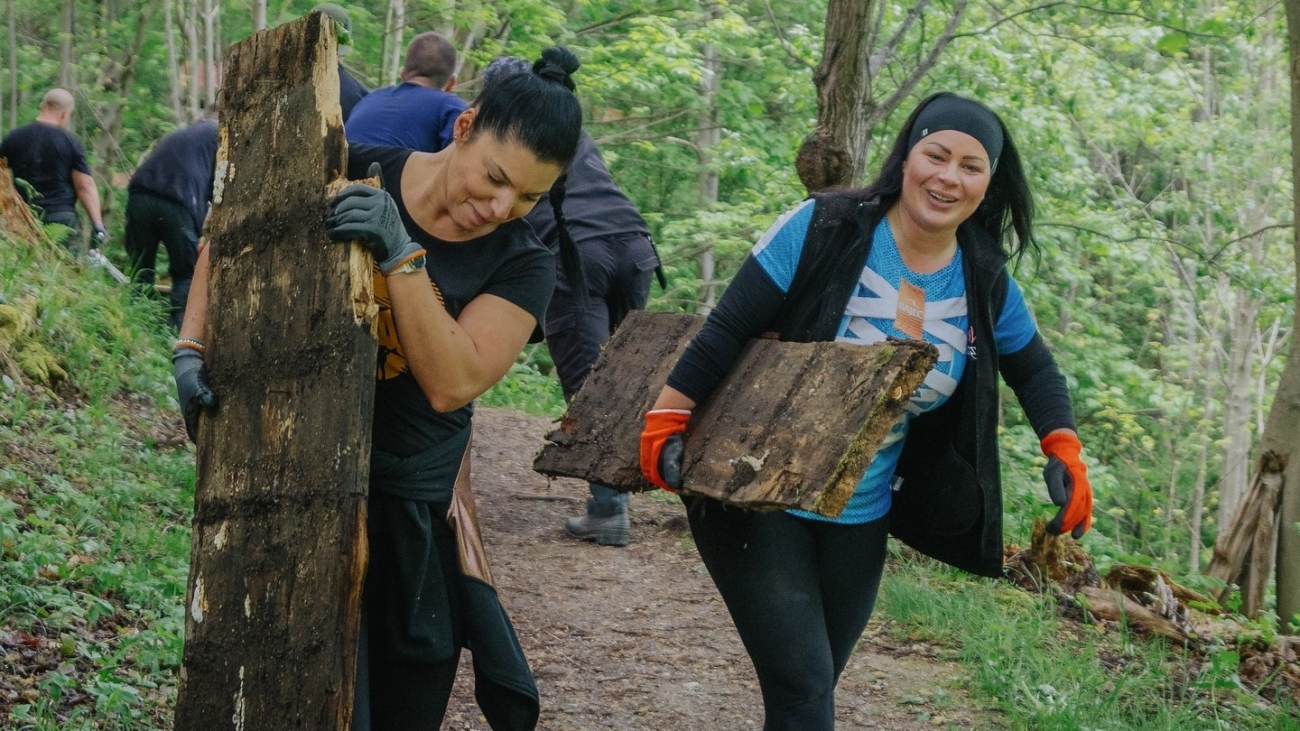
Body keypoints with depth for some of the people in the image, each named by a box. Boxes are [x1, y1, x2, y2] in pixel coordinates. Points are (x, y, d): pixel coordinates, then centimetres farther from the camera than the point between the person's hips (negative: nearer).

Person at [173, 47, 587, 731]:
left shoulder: (521, 265, -5)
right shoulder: (349, 178, -8)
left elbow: (450, 384, -20)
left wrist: (401, 255, -28)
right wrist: (190, 347, -9)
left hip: (413, 506, 2)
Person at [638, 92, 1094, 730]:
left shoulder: (987, 284, -3)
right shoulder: (825, 228, -17)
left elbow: (1033, 369, 14)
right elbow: (728, 328, -13)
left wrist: (1063, 453, -1)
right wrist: (666, 422, -15)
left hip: (860, 520, 5)